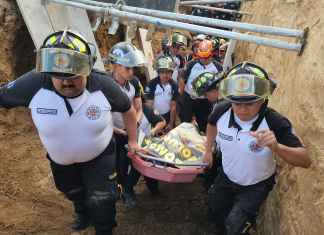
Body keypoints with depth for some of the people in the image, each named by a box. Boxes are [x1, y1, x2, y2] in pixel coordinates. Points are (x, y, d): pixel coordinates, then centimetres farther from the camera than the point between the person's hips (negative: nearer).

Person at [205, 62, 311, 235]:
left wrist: (276, 147, -48)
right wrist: (208, 151, 5)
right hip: (226, 176, 4)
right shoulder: (222, 112, -24)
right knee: (214, 214, 21)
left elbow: (305, 161, -31)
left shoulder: (276, 123, -33)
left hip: (256, 186, -4)